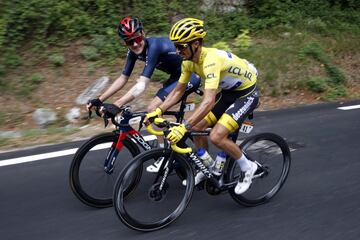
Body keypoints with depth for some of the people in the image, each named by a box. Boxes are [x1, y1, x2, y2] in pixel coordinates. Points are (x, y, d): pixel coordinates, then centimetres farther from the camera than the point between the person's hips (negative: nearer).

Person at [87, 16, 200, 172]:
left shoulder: (153, 47, -30)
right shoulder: (134, 50, -5)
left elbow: (141, 85, -38)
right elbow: (123, 79, 1)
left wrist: (116, 105, -46)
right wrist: (99, 100, -5)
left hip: (190, 75, -9)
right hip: (177, 75, 9)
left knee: (153, 109, -15)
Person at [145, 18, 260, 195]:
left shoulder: (210, 59, -35)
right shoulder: (189, 61, -8)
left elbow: (209, 101, -44)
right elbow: (178, 91, 1)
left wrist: (183, 127, -50)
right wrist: (158, 111, -11)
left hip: (247, 93, -8)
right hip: (228, 92, 8)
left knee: (216, 137, -20)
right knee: (197, 127, 1)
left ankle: (247, 167, 3)